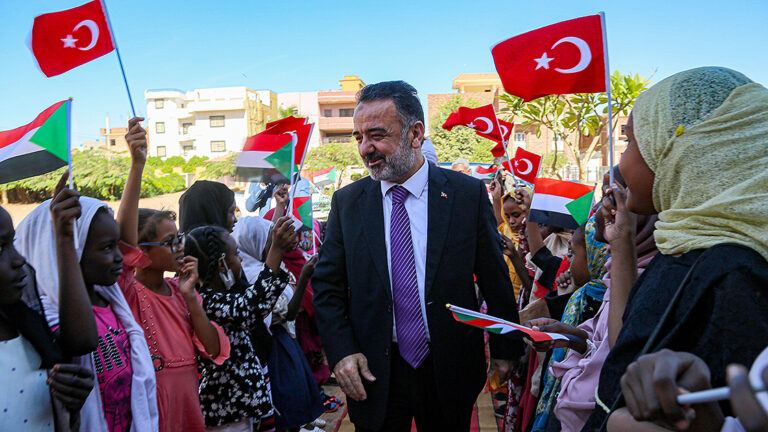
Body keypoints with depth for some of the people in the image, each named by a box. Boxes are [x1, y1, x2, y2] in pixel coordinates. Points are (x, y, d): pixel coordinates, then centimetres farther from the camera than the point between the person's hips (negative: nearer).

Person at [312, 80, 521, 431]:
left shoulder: (468, 193, -6)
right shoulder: (347, 202, -1)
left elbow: (495, 280, 0)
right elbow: (327, 286, 2)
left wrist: (505, 349, 5)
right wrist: (342, 351, -10)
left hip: (450, 371, 0)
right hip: (374, 373, 1)